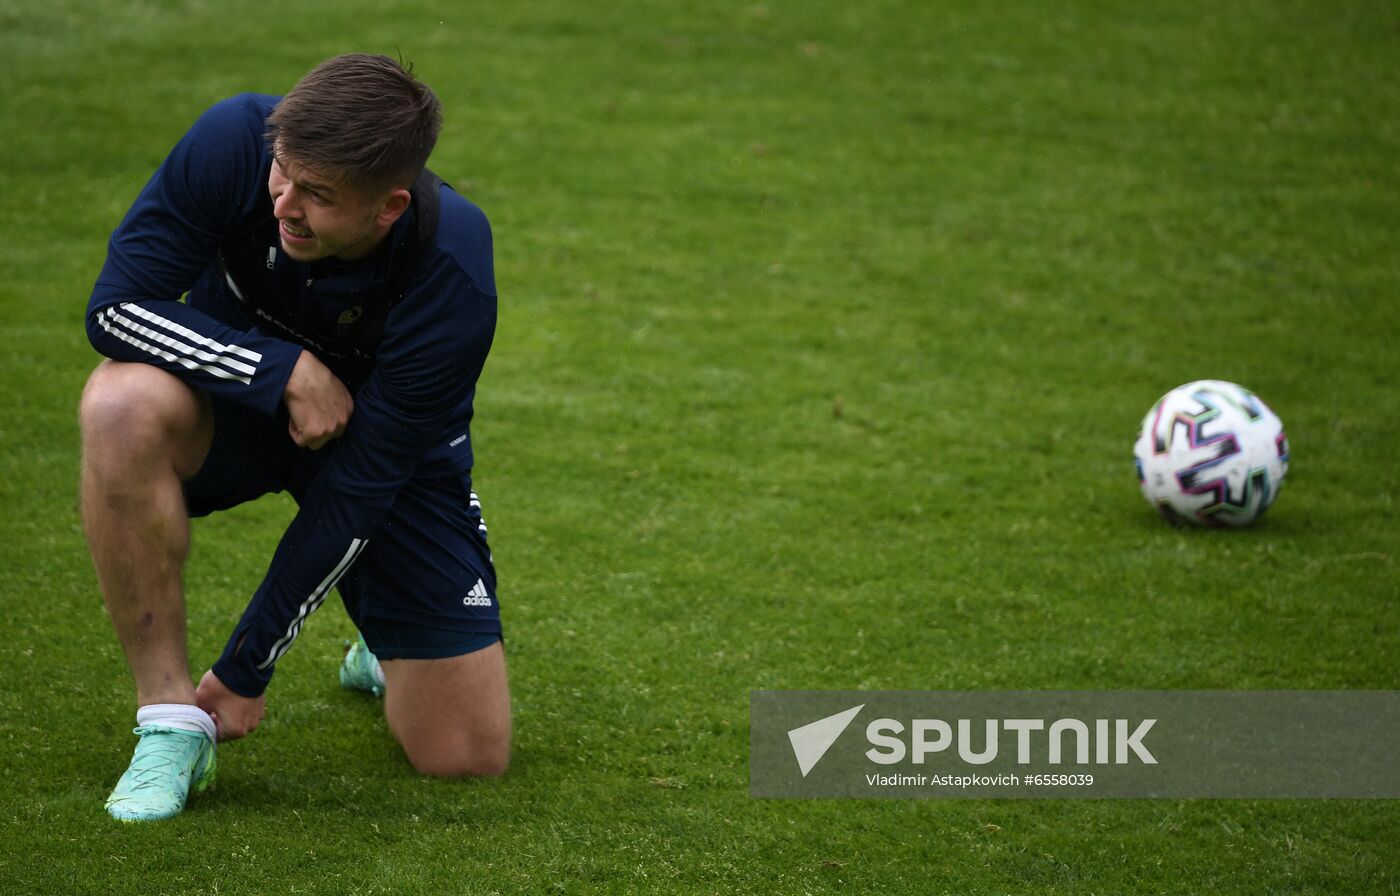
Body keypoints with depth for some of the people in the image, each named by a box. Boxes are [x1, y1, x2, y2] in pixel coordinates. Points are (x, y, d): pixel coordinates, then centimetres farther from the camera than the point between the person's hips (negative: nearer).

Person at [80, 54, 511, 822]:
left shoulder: (452, 284, -34)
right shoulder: (236, 141, -31)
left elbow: (353, 491, -28)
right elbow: (118, 304, -24)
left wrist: (245, 672, -23)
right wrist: (287, 372, -34)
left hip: (393, 447, -1)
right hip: (237, 380, 1)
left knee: (468, 755, -9)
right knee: (123, 404, -37)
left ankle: (390, 653, 30)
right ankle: (170, 722, -23)